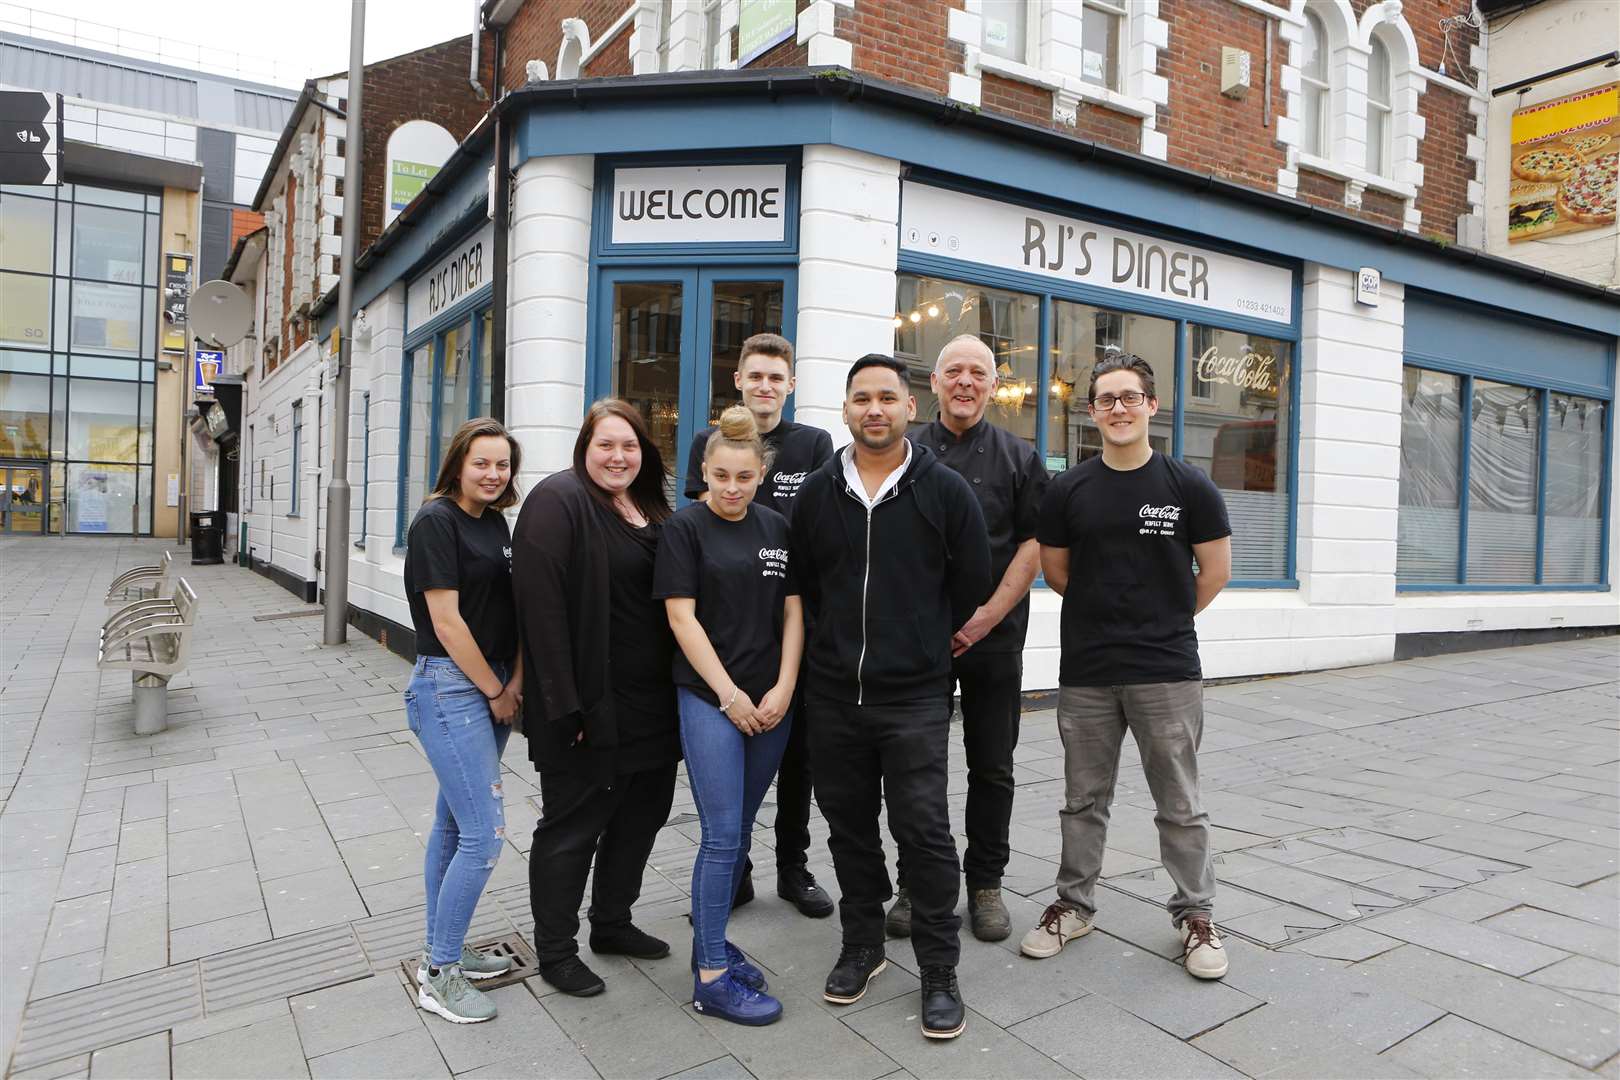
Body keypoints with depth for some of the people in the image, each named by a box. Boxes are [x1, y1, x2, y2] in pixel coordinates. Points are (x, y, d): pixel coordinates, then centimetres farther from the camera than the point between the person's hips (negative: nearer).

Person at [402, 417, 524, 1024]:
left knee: (454, 824, 16)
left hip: (494, 689, 8)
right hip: (449, 686, -8)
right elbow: (446, 620, -16)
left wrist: (516, 682, -1)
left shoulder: (497, 523, 11)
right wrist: (495, 692, -10)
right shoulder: (436, 521, -12)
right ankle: (439, 974, 9)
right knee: (485, 833, -7)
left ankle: (441, 951, 29)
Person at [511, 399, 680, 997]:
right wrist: (565, 705, -22)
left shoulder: (652, 510, 13)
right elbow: (542, 606, -20)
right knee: (572, 825, 6)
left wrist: (676, 692, 12)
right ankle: (555, 949, 24)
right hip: (589, 703, -8)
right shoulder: (558, 501, -12)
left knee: (641, 813, 18)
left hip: (651, 702, 8)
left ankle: (612, 924, 37)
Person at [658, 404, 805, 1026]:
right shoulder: (685, 528, -4)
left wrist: (783, 689, -3)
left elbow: (793, 611, 8)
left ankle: (711, 940, 30)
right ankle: (711, 979, 7)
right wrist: (730, 695, -11)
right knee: (722, 836, -4)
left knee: (739, 831, 13)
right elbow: (682, 617, -8)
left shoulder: (777, 530, 9)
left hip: (771, 701, 5)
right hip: (709, 699, -5)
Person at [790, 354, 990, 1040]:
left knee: (923, 831, -1)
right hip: (832, 695, 3)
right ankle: (862, 945, 33)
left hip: (914, 698, -3)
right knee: (849, 825, 14)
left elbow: (972, 585, 5)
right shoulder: (817, 492, 5)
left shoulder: (945, 491, -2)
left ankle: (939, 972, 16)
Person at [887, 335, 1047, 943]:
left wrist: (987, 617, -10)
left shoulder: (1019, 458, 7)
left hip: (994, 637, 0)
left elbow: (1033, 545, 0)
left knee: (992, 768, 8)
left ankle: (985, 883, 22)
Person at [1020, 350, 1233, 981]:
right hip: (1084, 674, 2)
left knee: (1179, 805, 8)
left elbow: (1215, 572, 4)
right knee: (1083, 800, 14)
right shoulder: (1068, 491, 2)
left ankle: (1195, 915, 25)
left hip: (1167, 672, -2)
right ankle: (1074, 904, 29)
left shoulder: (1188, 486, -2)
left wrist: (1165, 622, 10)